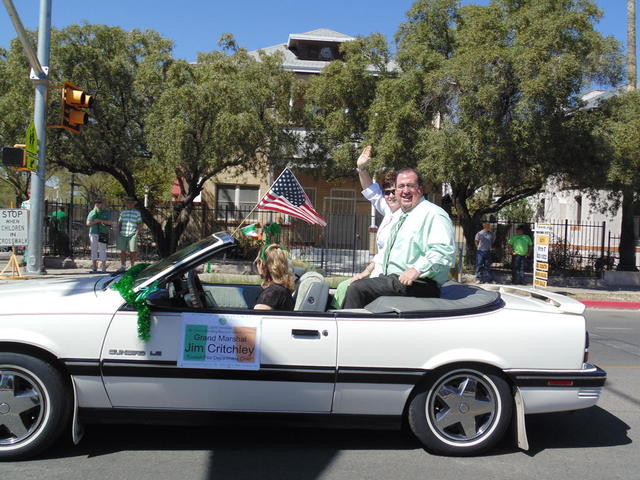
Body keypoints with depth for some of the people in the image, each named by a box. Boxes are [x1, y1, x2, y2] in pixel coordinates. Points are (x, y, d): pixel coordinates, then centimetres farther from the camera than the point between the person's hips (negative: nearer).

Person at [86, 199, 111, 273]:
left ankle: (104, 267, 1)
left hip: (103, 234, -2)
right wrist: (95, 222, -10)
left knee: (102, 250, -4)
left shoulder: (106, 212, 6)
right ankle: (94, 268, 7)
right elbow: (88, 223, 5)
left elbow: (109, 222, -4)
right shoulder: (92, 213, 10)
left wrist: (100, 220, -14)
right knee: (94, 250, 3)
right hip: (93, 233, 2)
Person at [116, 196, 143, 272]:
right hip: (122, 235, 3)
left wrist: (137, 232, -8)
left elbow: (140, 224, 4)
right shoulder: (123, 212, 16)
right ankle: (123, 266, 12)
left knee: (132, 251, -2)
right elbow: (119, 223, 19)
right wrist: (118, 233, 9)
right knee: (122, 251, 3)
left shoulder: (137, 213, 7)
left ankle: (132, 267, 7)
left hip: (132, 235, -3)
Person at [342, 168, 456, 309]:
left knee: (357, 289, -23)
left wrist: (417, 270, -28)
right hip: (392, 278, 10)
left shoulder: (432, 214, -10)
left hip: (418, 284, -10)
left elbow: (445, 251, -23)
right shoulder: (401, 215, 22)